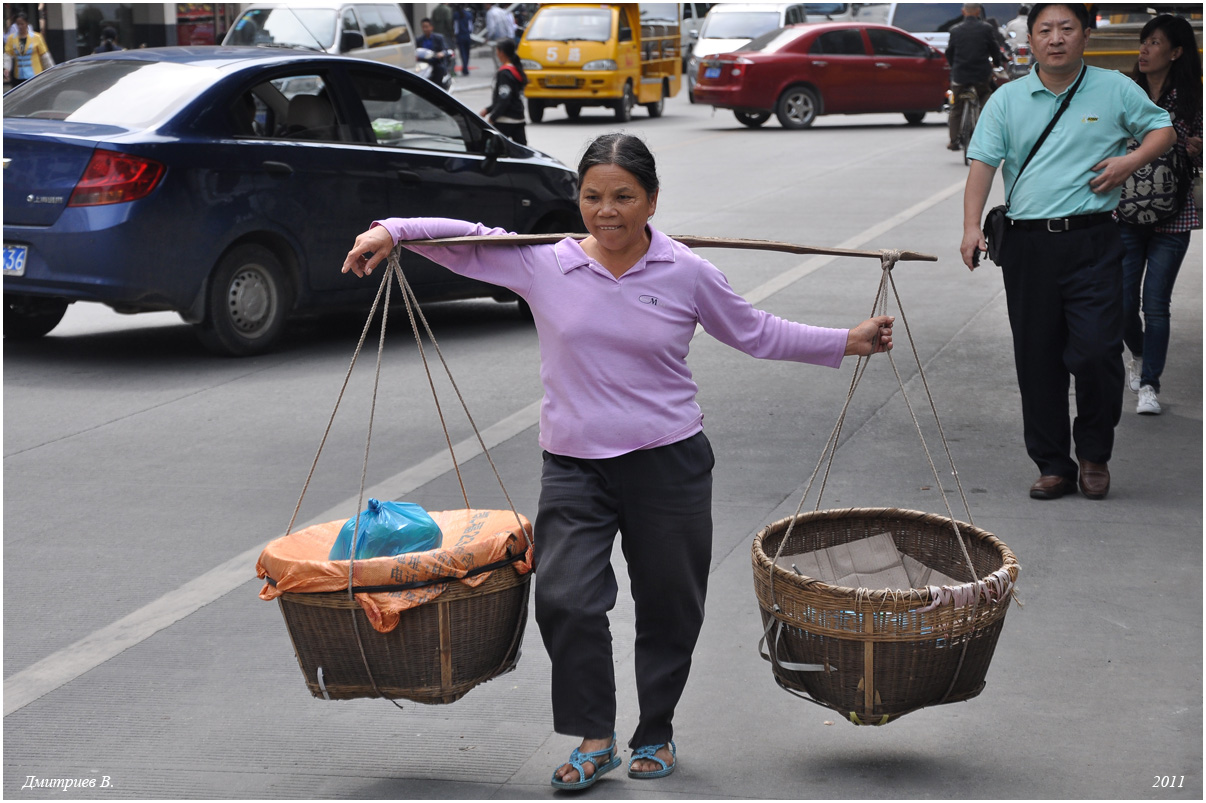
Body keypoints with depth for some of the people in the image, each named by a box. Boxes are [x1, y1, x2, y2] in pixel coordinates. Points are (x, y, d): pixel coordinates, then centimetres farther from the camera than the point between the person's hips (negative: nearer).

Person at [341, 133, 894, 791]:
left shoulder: (687, 274, -1)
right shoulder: (543, 265, -2)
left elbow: (757, 335, 11)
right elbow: (463, 239, 5)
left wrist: (849, 342, 11)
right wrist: (391, 231, -9)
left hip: (669, 463, 0)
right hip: (574, 466, 0)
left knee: (668, 609, 10)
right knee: (565, 599, -15)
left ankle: (655, 735, 30)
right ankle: (593, 738, 2)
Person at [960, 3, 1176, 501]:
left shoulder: (1115, 90, 6)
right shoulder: (1007, 99, 7)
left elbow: (1162, 129, 15)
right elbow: (982, 164, 0)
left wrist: (1130, 161, -5)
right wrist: (972, 226, -13)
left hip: (1092, 241, -2)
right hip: (1027, 244, 2)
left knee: (1097, 350, -10)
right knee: (1037, 361, 5)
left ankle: (1095, 455, 12)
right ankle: (1053, 466, 16)